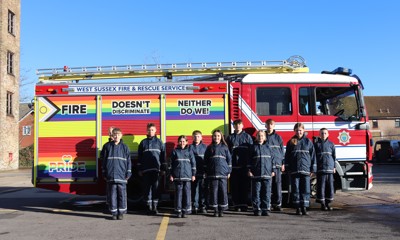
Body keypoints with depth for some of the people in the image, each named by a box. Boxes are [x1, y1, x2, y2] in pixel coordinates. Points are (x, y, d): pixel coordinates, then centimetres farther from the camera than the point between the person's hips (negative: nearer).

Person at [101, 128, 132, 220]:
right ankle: (114, 213, 13)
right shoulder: (108, 146, 7)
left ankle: (121, 212, 12)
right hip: (110, 176, 1)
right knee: (112, 195, 4)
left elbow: (128, 161, 6)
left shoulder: (125, 147, 5)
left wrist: (128, 173, 1)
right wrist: (104, 174, 7)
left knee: (122, 195, 2)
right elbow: (104, 161, 10)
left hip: (122, 176, 0)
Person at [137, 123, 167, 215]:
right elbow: (139, 157, 10)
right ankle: (149, 207, 9)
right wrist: (140, 169, 5)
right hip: (146, 170, 1)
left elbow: (163, 156, 8)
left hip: (156, 169, -1)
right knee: (147, 188, 2)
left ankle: (154, 206, 5)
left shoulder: (159, 142, 8)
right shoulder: (143, 142, 10)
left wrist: (163, 169, 3)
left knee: (155, 188, -1)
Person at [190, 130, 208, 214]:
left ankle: (203, 206, 8)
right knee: (195, 189, 3)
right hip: (194, 172, 0)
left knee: (203, 189, 1)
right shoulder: (191, 147, 7)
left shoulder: (205, 147, 7)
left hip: (203, 172, 0)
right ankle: (195, 206, 11)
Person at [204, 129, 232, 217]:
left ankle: (222, 210, 7)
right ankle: (215, 210, 8)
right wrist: (206, 172, 7)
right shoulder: (209, 148, 9)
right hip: (212, 173, 1)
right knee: (213, 191, 0)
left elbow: (229, 159, 9)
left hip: (223, 173, 0)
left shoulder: (225, 147, 8)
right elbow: (206, 160, 11)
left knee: (223, 191, -1)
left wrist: (229, 171, 4)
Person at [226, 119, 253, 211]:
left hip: (244, 166, -1)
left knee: (244, 186, 1)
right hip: (234, 166, 1)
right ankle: (236, 204, 8)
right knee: (235, 186, 2)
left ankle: (244, 204, 7)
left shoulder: (247, 137, 8)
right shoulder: (230, 138, 11)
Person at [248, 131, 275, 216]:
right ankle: (257, 209, 7)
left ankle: (266, 209, 7)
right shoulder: (253, 147, 6)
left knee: (266, 192, 1)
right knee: (256, 192, 0)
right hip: (256, 174, -1)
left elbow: (272, 159, 12)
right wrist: (249, 170, -1)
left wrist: (272, 170, 8)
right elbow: (250, 160, 5)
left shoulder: (268, 147, 10)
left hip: (267, 174, 1)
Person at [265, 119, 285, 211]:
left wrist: (283, 163, 5)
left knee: (277, 184, 0)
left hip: (277, 164, 1)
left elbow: (282, 151, 11)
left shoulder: (278, 137, 10)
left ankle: (277, 203, 7)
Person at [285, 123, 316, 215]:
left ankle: (304, 208, 7)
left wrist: (313, 169, 1)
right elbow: (287, 156, 9)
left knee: (305, 189, 1)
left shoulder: (308, 141, 6)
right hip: (294, 170, 0)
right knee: (295, 189, 3)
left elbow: (313, 155, 6)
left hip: (305, 169, 0)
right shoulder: (291, 142, 7)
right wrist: (287, 168, 2)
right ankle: (298, 208, 10)